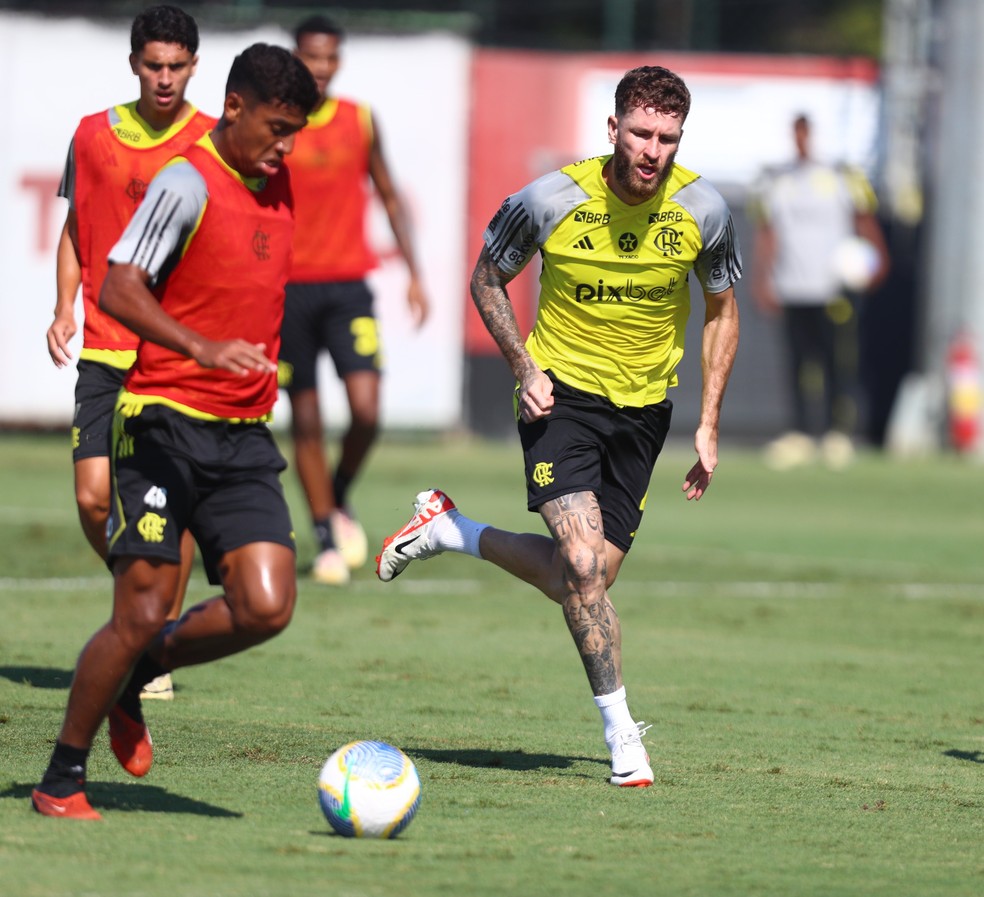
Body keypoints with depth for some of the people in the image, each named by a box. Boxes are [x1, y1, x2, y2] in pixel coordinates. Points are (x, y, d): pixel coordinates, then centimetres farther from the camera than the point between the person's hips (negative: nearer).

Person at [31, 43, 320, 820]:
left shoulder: (276, 184, 13)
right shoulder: (189, 184, -11)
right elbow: (119, 291, -22)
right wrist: (203, 349, -35)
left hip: (245, 436, 7)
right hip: (166, 426, -6)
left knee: (266, 608, -10)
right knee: (142, 613, -10)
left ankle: (137, 678, 17)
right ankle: (62, 779, 7)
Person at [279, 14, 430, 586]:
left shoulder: (361, 121, 6)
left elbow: (389, 197, 14)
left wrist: (415, 273, 8)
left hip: (349, 286, 1)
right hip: (288, 287, -1)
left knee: (366, 409, -13)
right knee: (306, 419, 1)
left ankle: (341, 501, 14)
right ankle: (327, 539, 11)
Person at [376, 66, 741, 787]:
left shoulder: (703, 211, -11)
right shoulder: (552, 201, -17)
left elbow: (722, 310, 6)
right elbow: (488, 278, 2)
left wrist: (709, 426, 3)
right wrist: (526, 368, -11)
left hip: (644, 406, 3)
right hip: (562, 394, -3)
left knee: (581, 579, 4)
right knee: (583, 562, -20)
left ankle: (452, 531, 31)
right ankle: (622, 734, -7)